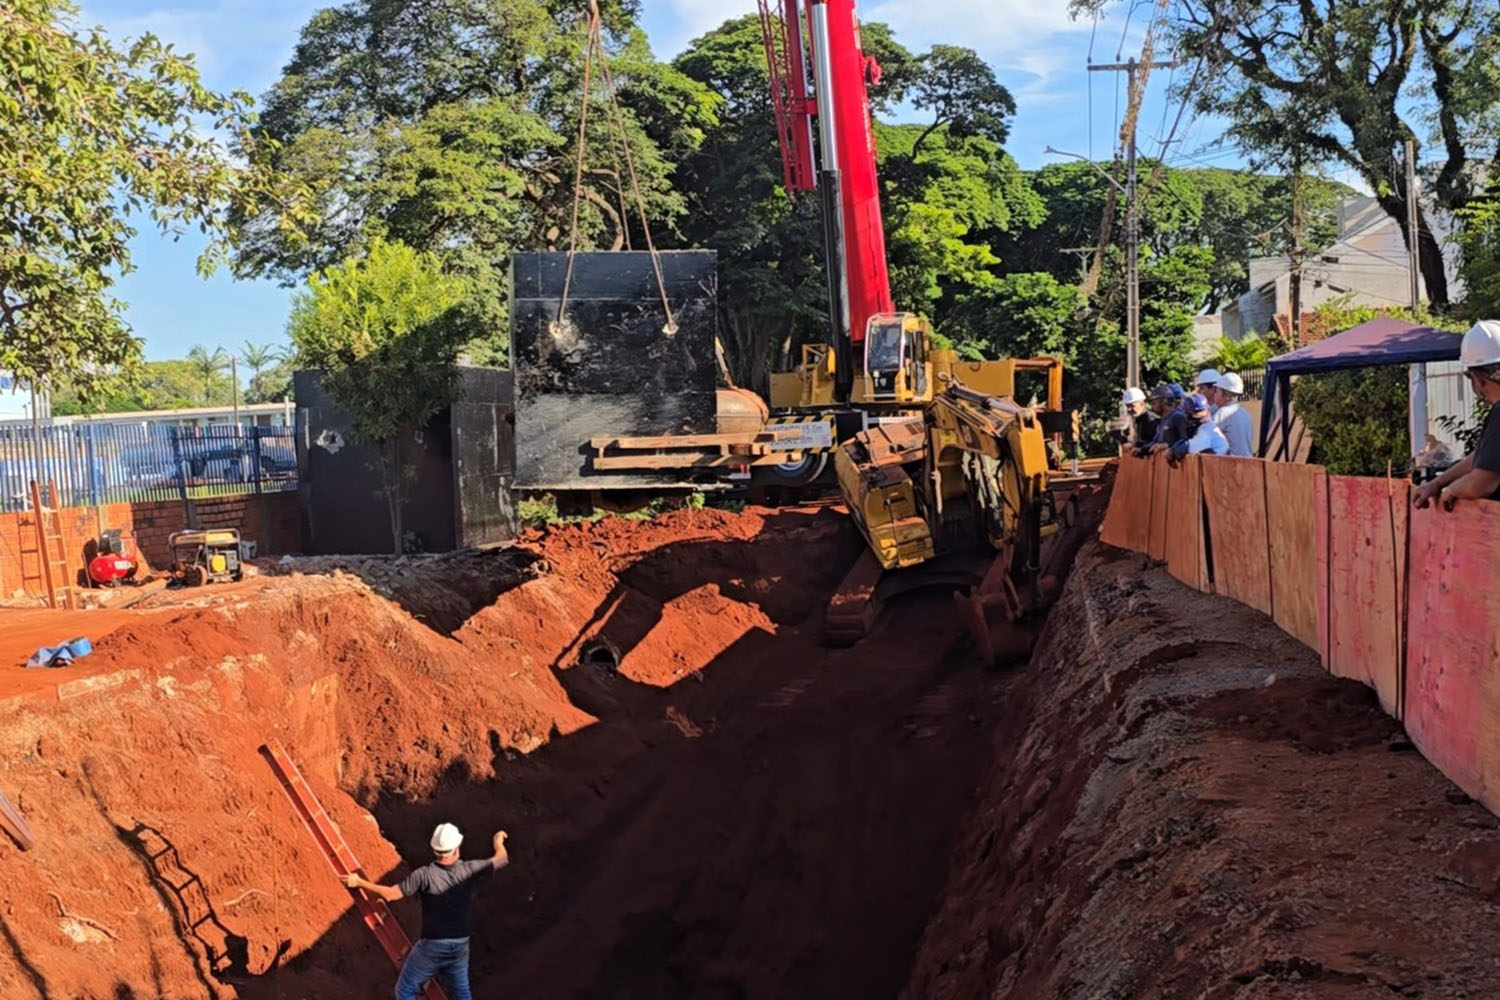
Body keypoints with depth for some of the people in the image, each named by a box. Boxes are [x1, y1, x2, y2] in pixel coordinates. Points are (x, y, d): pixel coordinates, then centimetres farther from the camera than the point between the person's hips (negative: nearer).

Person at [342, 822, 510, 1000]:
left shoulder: (425, 875, -16)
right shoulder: (468, 870, -7)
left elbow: (390, 894, -15)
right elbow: (502, 860, 6)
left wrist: (359, 882, -4)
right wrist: (499, 843, 28)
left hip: (432, 945, -4)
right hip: (460, 946, 4)